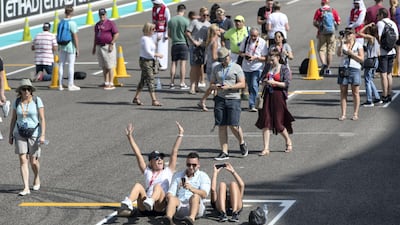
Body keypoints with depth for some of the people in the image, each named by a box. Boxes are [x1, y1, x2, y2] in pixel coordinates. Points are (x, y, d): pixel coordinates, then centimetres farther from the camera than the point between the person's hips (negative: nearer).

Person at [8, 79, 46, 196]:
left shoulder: (37, 100, -9)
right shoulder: (17, 101, 0)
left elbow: (42, 119, -11)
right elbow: (13, 119, 8)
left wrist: (43, 135, -18)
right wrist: (10, 135, 7)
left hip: (34, 133, -2)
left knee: (33, 161, 4)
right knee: (23, 160, -9)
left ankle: (37, 178, 37)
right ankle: (26, 188, -10)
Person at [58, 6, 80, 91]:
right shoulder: (72, 23, -14)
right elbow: (75, 37, -14)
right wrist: (77, 49, -8)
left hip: (62, 47, 6)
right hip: (71, 46, -6)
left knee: (61, 65, 9)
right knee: (71, 65, 0)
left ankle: (60, 85, 12)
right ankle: (70, 85, 1)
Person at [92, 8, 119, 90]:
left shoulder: (110, 23, -6)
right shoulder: (97, 25, 16)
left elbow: (116, 34, -11)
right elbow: (96, 36, 22)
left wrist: (111, 44, -16)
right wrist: (94, 47, 19)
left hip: (108, 46, -7)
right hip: (99, 47, 7)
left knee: (110, 66, -6)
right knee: (104, 67, 9)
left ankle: (111, 84, -6)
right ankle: (106, 83, 13)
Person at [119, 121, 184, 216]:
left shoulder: (168, 172, 23)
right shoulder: (147, 172, 28)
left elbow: (174, 152, 19)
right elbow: (138, 154, 24)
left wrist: (180, 134, 15)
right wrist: (130, 136, 20)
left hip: (160, 207, -2)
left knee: (158, 186, -30)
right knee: (138, 185, -23)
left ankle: (150, 201, -62)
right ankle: (128, 202, -53)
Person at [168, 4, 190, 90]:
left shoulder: (171, 20, 2)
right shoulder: (185, 21, -9)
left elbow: (169, 34, 9)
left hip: (174, 44, 3)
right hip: (183, 44, -3)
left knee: (174, 63, 8)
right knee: (183, 63, -1)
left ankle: (172, 83, 7)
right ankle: (182, 83, -3)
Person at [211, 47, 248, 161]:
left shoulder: (236, 68, 1)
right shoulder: (216, 69, 14)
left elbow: (242, 84, -4)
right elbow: (211, 84, 17)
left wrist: (229, 87, -16)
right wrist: (215, 86, -8)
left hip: (233, 99, -4)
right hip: (220, 99, 4)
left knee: (233, 125, -10)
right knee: (221, 126, 0)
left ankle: (242, 143, 19)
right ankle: (224, 152, 5)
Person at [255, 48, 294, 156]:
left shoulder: (284, 69, -4)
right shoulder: (267, 68, 9)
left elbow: (287, 84, -9)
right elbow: (262, 79, 20)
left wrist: (274, 83, -18)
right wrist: (265, 82, -3)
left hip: (278, 96, -4)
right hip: (267, 96, 4)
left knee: (278, 122, 2)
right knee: (266, 122, -3)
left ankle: (288, 141, 29)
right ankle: (266, 148, -1)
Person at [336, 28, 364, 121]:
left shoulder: (358, 45, 4)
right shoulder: (342, 44, 11)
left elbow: (362, 59, -2)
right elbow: (339, 54, -8)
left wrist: (351, 53, -10)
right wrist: (341, 45, -20)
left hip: (355, 69, -2)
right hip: (343, 70, 2)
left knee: (355, 93, 0)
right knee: (343, 92, 1)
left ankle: (355, 114, 6)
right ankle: (343, 114, 3)